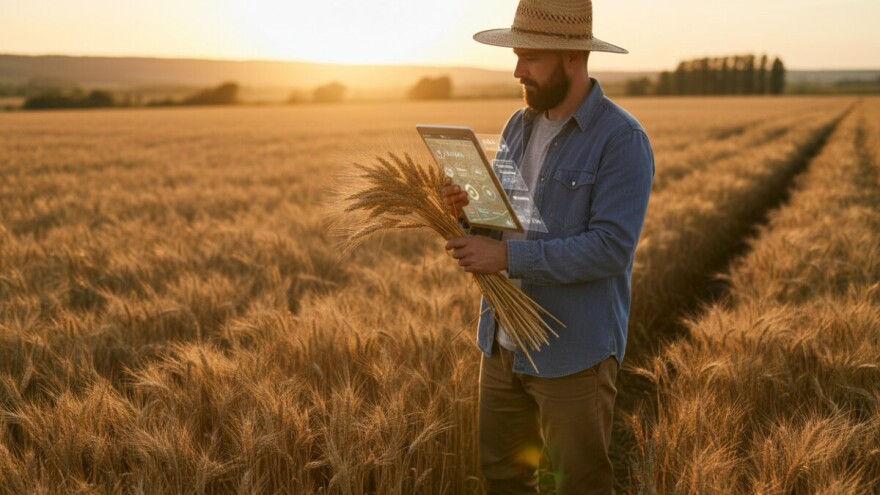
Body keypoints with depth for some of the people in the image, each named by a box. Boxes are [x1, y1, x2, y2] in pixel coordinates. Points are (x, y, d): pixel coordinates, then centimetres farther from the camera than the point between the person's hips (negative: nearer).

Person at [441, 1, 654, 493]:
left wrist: (508, 256, -26)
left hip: (574, 354, -7)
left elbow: (611, 248, -23)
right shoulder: (520, 125, 8)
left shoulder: (623, 139, -15)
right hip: (504, 343, 7)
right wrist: (468, 210, -8)